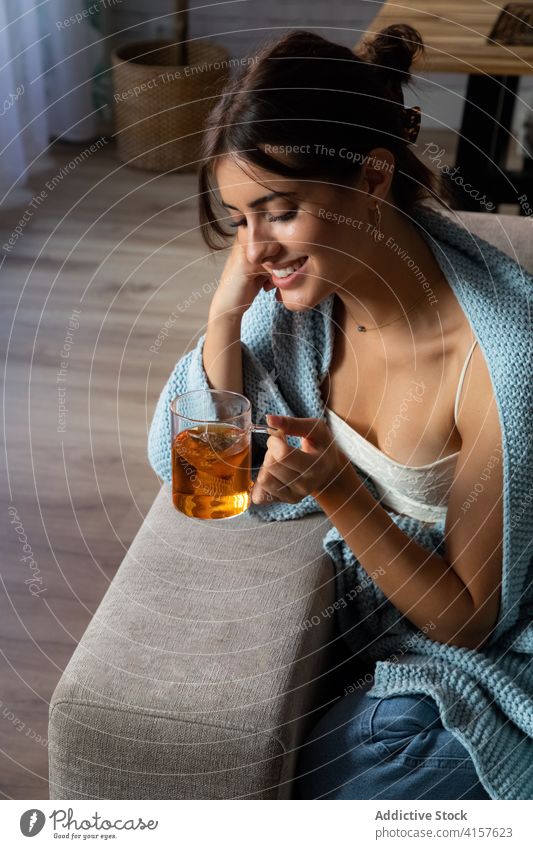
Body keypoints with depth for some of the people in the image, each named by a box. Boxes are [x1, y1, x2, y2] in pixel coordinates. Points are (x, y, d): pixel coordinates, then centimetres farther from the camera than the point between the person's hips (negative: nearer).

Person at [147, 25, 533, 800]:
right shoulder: (301, 287, -14)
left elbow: (469, 620, -19)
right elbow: (185, 464, -9)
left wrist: (339, 490, -35)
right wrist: (227, 309, -23)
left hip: (460, 672, -4)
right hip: (353, 603, 5)